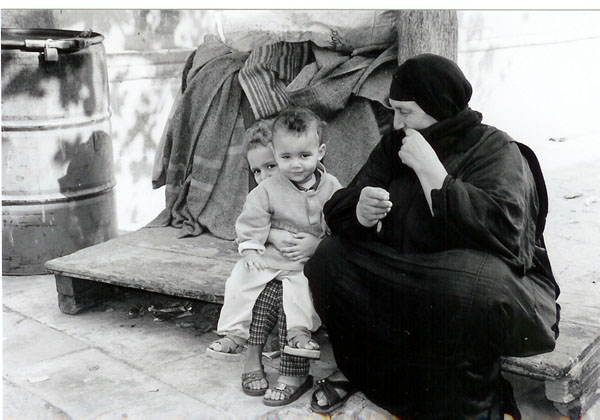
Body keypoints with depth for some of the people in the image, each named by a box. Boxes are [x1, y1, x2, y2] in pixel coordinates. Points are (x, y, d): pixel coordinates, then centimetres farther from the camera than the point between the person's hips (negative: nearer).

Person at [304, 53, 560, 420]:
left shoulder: (496, 149, -11)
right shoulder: (395, 146, 5)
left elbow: (503, 228, -29)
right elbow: (337, 210, -1)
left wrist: (430, 169, -26)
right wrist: (361, 213, -26)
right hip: (405, 281, 6)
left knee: (467, 277, -38)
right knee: (331, 258, -12)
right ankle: (360, 370, 5)